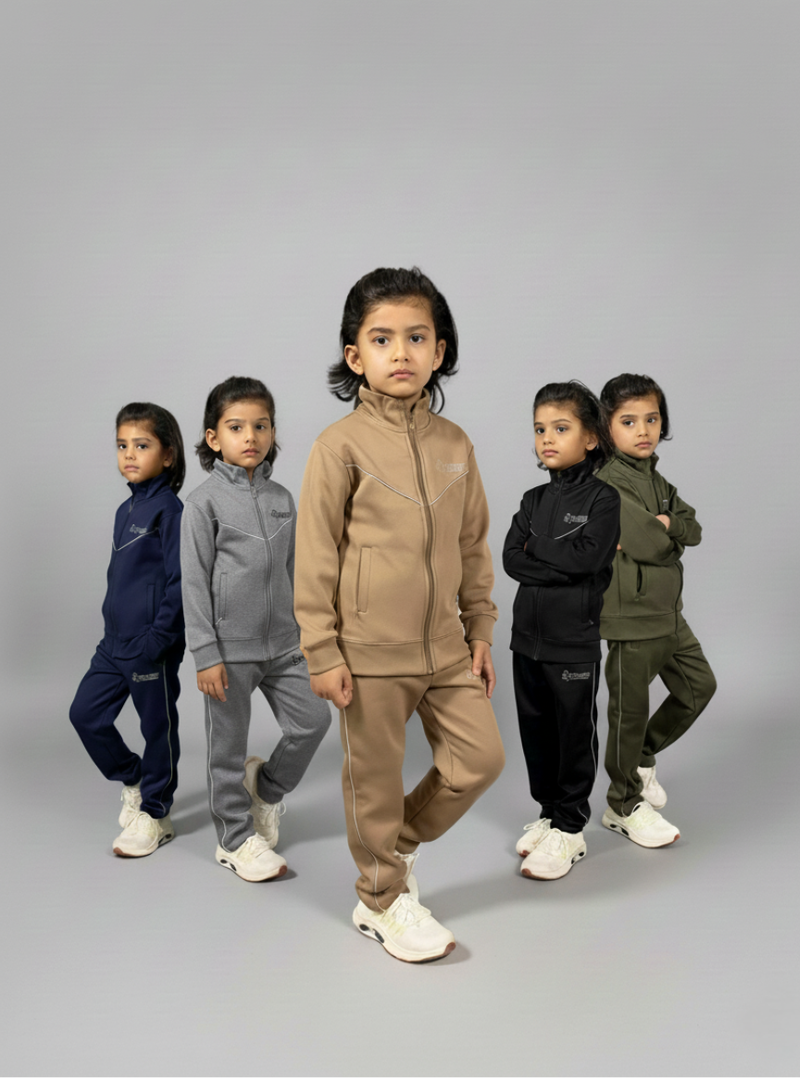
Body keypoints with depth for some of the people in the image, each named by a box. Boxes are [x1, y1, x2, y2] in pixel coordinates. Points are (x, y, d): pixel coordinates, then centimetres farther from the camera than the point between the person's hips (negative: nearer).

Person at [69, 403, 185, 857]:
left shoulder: (170, 509, -13)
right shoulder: (125, 510, 12)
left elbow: (179, 580, -17)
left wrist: (159, 637, -20)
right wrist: (113, 626, 17)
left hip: (153, 646, -8)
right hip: (116, 642, 8)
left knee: (158, 727, 6)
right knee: (86, 714, 11)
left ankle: (154, 814, 22)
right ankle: (133, 779, 32)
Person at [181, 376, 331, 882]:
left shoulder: (282, 498, 7)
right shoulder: (205, 501, -8)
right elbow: (195, 582, -9)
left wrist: (306, 632, 14)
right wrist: (206, 654, -12)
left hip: (282, 642, 5)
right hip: (230, 645, -5)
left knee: (314, 718, 3)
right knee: (229, 745, 6)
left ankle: (267, 786, 30)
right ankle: (237, 839, 24)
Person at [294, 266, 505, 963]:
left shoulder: (454, 444, 5)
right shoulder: (340, 446, -9)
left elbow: (473, 544, 12)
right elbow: (315, 557, -8)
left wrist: (480, 628, 12)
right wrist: (322, 652, -9)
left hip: (445, 646, 5)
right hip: (370, 651, -4)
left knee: (481, 758, 8)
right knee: (375, 782, 9)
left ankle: (401, 843, 34)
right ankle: (384, 901, 32)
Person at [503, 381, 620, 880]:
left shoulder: (603, 498, -7)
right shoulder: (535, 499, 9)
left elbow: (588, 557, -22)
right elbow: (512, 559, -3)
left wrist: (539, 547, -11)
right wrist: (565, 562, -15)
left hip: (575, 641, -6)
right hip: (528, 635, 6)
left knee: (575, 735, 5)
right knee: (536, 731, 14)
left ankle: (570, 830, 18)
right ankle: (549, 813, 31)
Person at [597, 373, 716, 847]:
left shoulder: (657, 480, 13)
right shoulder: (606, 481, -16)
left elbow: (693, 530, 2)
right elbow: (648, 544, -25)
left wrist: (661, 525, -14)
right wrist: (664, 530, -5)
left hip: (668, 612, 9)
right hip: (631, 614, -9)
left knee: (699, 686, 17)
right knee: (630, 709, 3)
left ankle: (643, 757, 35)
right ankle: (624, 806, 20)